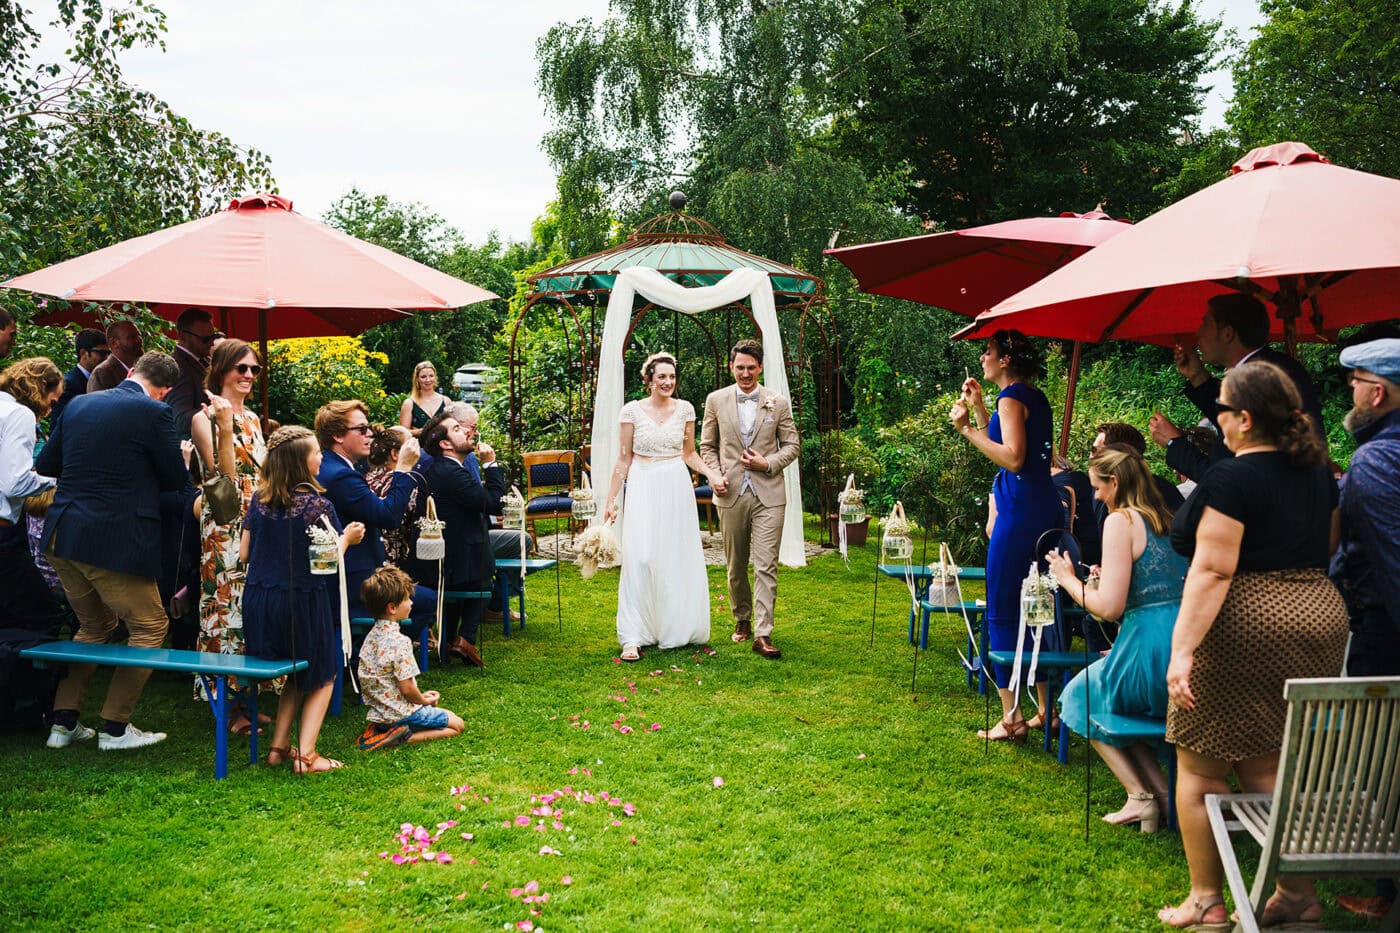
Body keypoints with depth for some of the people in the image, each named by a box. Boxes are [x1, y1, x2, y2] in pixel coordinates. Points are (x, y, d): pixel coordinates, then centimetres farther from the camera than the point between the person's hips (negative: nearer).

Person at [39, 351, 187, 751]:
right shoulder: (154, 412, -11)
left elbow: (45, 465, 14)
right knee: (150, 627, 8)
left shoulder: (79, 403, 9)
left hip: (62, 536, 7)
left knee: (95, 625, 24)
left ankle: (63, 722, 24)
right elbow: (176, 479, -5)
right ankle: (115, 727, 8)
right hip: (113, 541, -7)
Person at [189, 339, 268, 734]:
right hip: (225, 527, -7)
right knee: (228, 604, -5)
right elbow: (223, 476, -17)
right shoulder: (205, 418, -6)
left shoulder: (252, 419, 16)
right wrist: (225, 428, -24)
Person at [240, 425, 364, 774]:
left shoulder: (259, 499, 2)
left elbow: (244, 554, 6)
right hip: (300, 603, -5)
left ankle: (278, 746, 19)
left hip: (258, 602, 6)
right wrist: (347, 537, 2)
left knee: (297, 673, 25)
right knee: (322, 677, 13)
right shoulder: (317, 504, -14)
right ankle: (305, 755, 2)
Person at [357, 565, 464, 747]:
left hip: (377, 712, 8)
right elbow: (407, 688, -21)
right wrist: (425, 700, 0)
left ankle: (380, 730, 9)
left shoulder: (371, 636, 4)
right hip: (401, 714, -8)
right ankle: (404, 737, -11)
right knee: (458, 725, 3)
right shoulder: (399, 642, -23)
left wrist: (420, 696, 13)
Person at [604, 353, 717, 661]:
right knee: (639, 559, -10)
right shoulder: (632, 410, -2)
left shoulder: (685, 409, 5)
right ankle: (633, 638, -6)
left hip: (677, 488, 3)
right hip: (643, 488, -3)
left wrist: (714, 474, -2)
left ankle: (677, 628, 21)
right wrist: (611, 500, 0)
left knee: (678, 558, 6)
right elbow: (624, 459, 2)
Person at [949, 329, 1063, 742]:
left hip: (1020, 510, -10)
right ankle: (1047, 709, 20)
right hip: (1044, 506, 10)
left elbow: (1012, 458, -21)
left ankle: (1011, 719, -2)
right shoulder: (1036, 398, 18)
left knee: (1001, 613, -4)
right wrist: (977, 407, 23)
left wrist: (968, 429, -17)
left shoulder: (1012, 397, -10)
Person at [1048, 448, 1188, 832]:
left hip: (1151, 651, -8)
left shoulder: (1121, 520, -9)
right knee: (1110, 692, 33)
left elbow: (1110, 607, -15)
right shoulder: (1169, 521, 15)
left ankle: (1141, 796, 11)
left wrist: (1069, 580, 2)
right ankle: (1162, 791, 18)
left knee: (1082, 697, 22)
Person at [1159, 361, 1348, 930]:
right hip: (1320, 619, 8)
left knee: (1201, 768, 5)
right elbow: (1328, 546, 23)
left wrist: (1182, 649, -22)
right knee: (1267, 767, 14)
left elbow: (1212, 570, -21)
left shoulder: (1229, 480, -14)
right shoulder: (1317, 472, 10)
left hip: (1243, 628, -8)